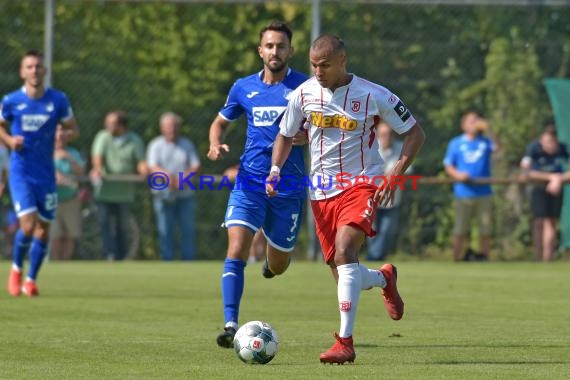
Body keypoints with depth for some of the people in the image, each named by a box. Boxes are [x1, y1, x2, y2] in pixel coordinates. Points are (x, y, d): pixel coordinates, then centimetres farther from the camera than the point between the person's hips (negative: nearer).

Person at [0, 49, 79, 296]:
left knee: (43, 230, 5)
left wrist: (64, 136, -14)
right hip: (20, 172, -2)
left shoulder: (58, 100, -2)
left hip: (46, 174, 2)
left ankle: (31, 280, 23)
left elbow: (73, 129, 8)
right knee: (28, 225, -16)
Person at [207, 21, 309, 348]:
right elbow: (220, 122, 20)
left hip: (288, 186, -1)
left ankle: (272, 255, 50)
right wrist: (216, 145, -2)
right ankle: (231, 325, -20)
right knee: (236, 251, -19)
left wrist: (305, 136, -20)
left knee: (278, 266, 11)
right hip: (250, 181, 1)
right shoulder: (244, 88, 6)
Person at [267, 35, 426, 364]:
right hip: (322, 191, 4)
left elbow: (416, 134, -1)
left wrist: (395, 175, -11)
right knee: (344, 276, 4)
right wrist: (275, 170, -2)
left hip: (362, 185, -4)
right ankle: (385, 278, 41)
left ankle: (345, 343, -27)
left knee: (344, 252, -28)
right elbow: (286, 136, 16)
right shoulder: (303, 94, 0)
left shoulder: (373, 96, -9)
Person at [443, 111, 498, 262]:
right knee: (460, 231, -1)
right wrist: (457, 175, -14)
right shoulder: (456, 143, 8)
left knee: (485, 230, 2)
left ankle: (484, 258, 9)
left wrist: (488, 130, -20)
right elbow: (448, 166, 6)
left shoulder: (485, 141, 9)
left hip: (484, 193, 1)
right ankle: (456, 260, 4)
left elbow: (496, 147, -11)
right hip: (463, 194, -1)